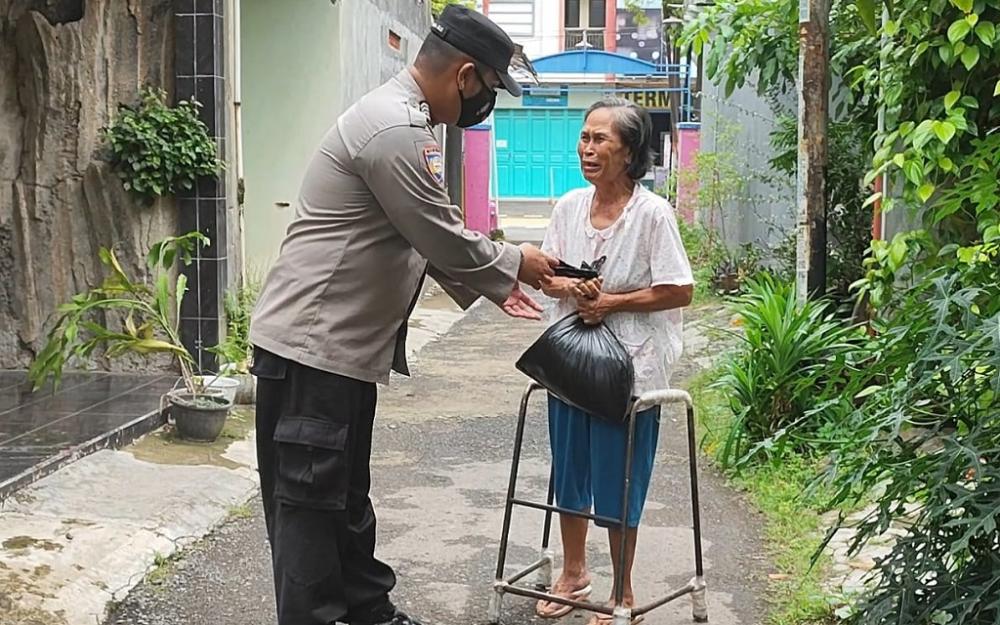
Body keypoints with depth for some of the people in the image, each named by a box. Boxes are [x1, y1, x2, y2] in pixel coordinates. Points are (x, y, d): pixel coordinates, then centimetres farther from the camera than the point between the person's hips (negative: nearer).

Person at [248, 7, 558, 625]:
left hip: (344, 342, 11)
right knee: (309, 504, -2)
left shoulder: (400, 116, 14)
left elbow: (432, 235, 21)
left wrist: (493, 285, 16)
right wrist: (514, 263, -2)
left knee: (348, 495, 20)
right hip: (312, 346, -11)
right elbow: (446, 241, -18)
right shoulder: (395, 129, -21)